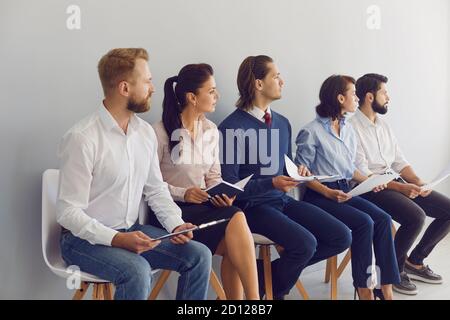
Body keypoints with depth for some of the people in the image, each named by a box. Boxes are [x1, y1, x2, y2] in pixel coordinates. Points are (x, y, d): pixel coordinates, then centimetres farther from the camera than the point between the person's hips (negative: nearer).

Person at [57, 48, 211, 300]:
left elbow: (156, 189, 9)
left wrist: (176, 224, -8)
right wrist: (116, 239, -28)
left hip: (132, 230, 7)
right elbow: (69, 212, -18)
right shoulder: (82, 138, -19)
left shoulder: (145, 132, 3)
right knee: (137, 271, -32)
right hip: (85, 238, -6)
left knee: (199, 255, -8)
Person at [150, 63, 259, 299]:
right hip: (172, 209, -5)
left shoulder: (211, 131, 9)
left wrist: (222, 195, -6)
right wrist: (182, 194, -20)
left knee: (234, 232, -28)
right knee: (235, 220, -27)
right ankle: (252, 297, -18)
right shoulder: (161, 132, -9)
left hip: (204, 205, 5)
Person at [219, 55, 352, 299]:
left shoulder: (282, 122, 12)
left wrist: (297, 173, -1)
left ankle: (276, 270, 9)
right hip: (253, 205, -7)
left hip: (284, 200, 8)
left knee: (341, 237, -6)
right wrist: (272, 183, -24)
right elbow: (229, 183, -13)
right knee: (305, 243, -28)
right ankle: (269, 288, 2)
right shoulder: (232, 127, -12)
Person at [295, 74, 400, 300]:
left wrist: (368, 180, 3)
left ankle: (386, 288, -14)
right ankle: (364, 289, -12)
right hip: (320, 196, -7)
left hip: (344, 191, 7)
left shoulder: (348, 129, 15)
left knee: (383, 219, -17)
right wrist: (329, 193, -19)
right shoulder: (311, 132, -8)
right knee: (364, 222, -26)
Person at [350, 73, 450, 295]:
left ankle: (415, 261, 12)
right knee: (416, 216, -31)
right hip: (370, 188, -8)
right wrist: (400, 187, -25)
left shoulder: (383, 125, 15)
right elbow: (362, 174, -18)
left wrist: (417, 182, -6)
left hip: (395, 182, 8)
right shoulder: (352, 127, -12)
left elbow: (399, 161, 13)